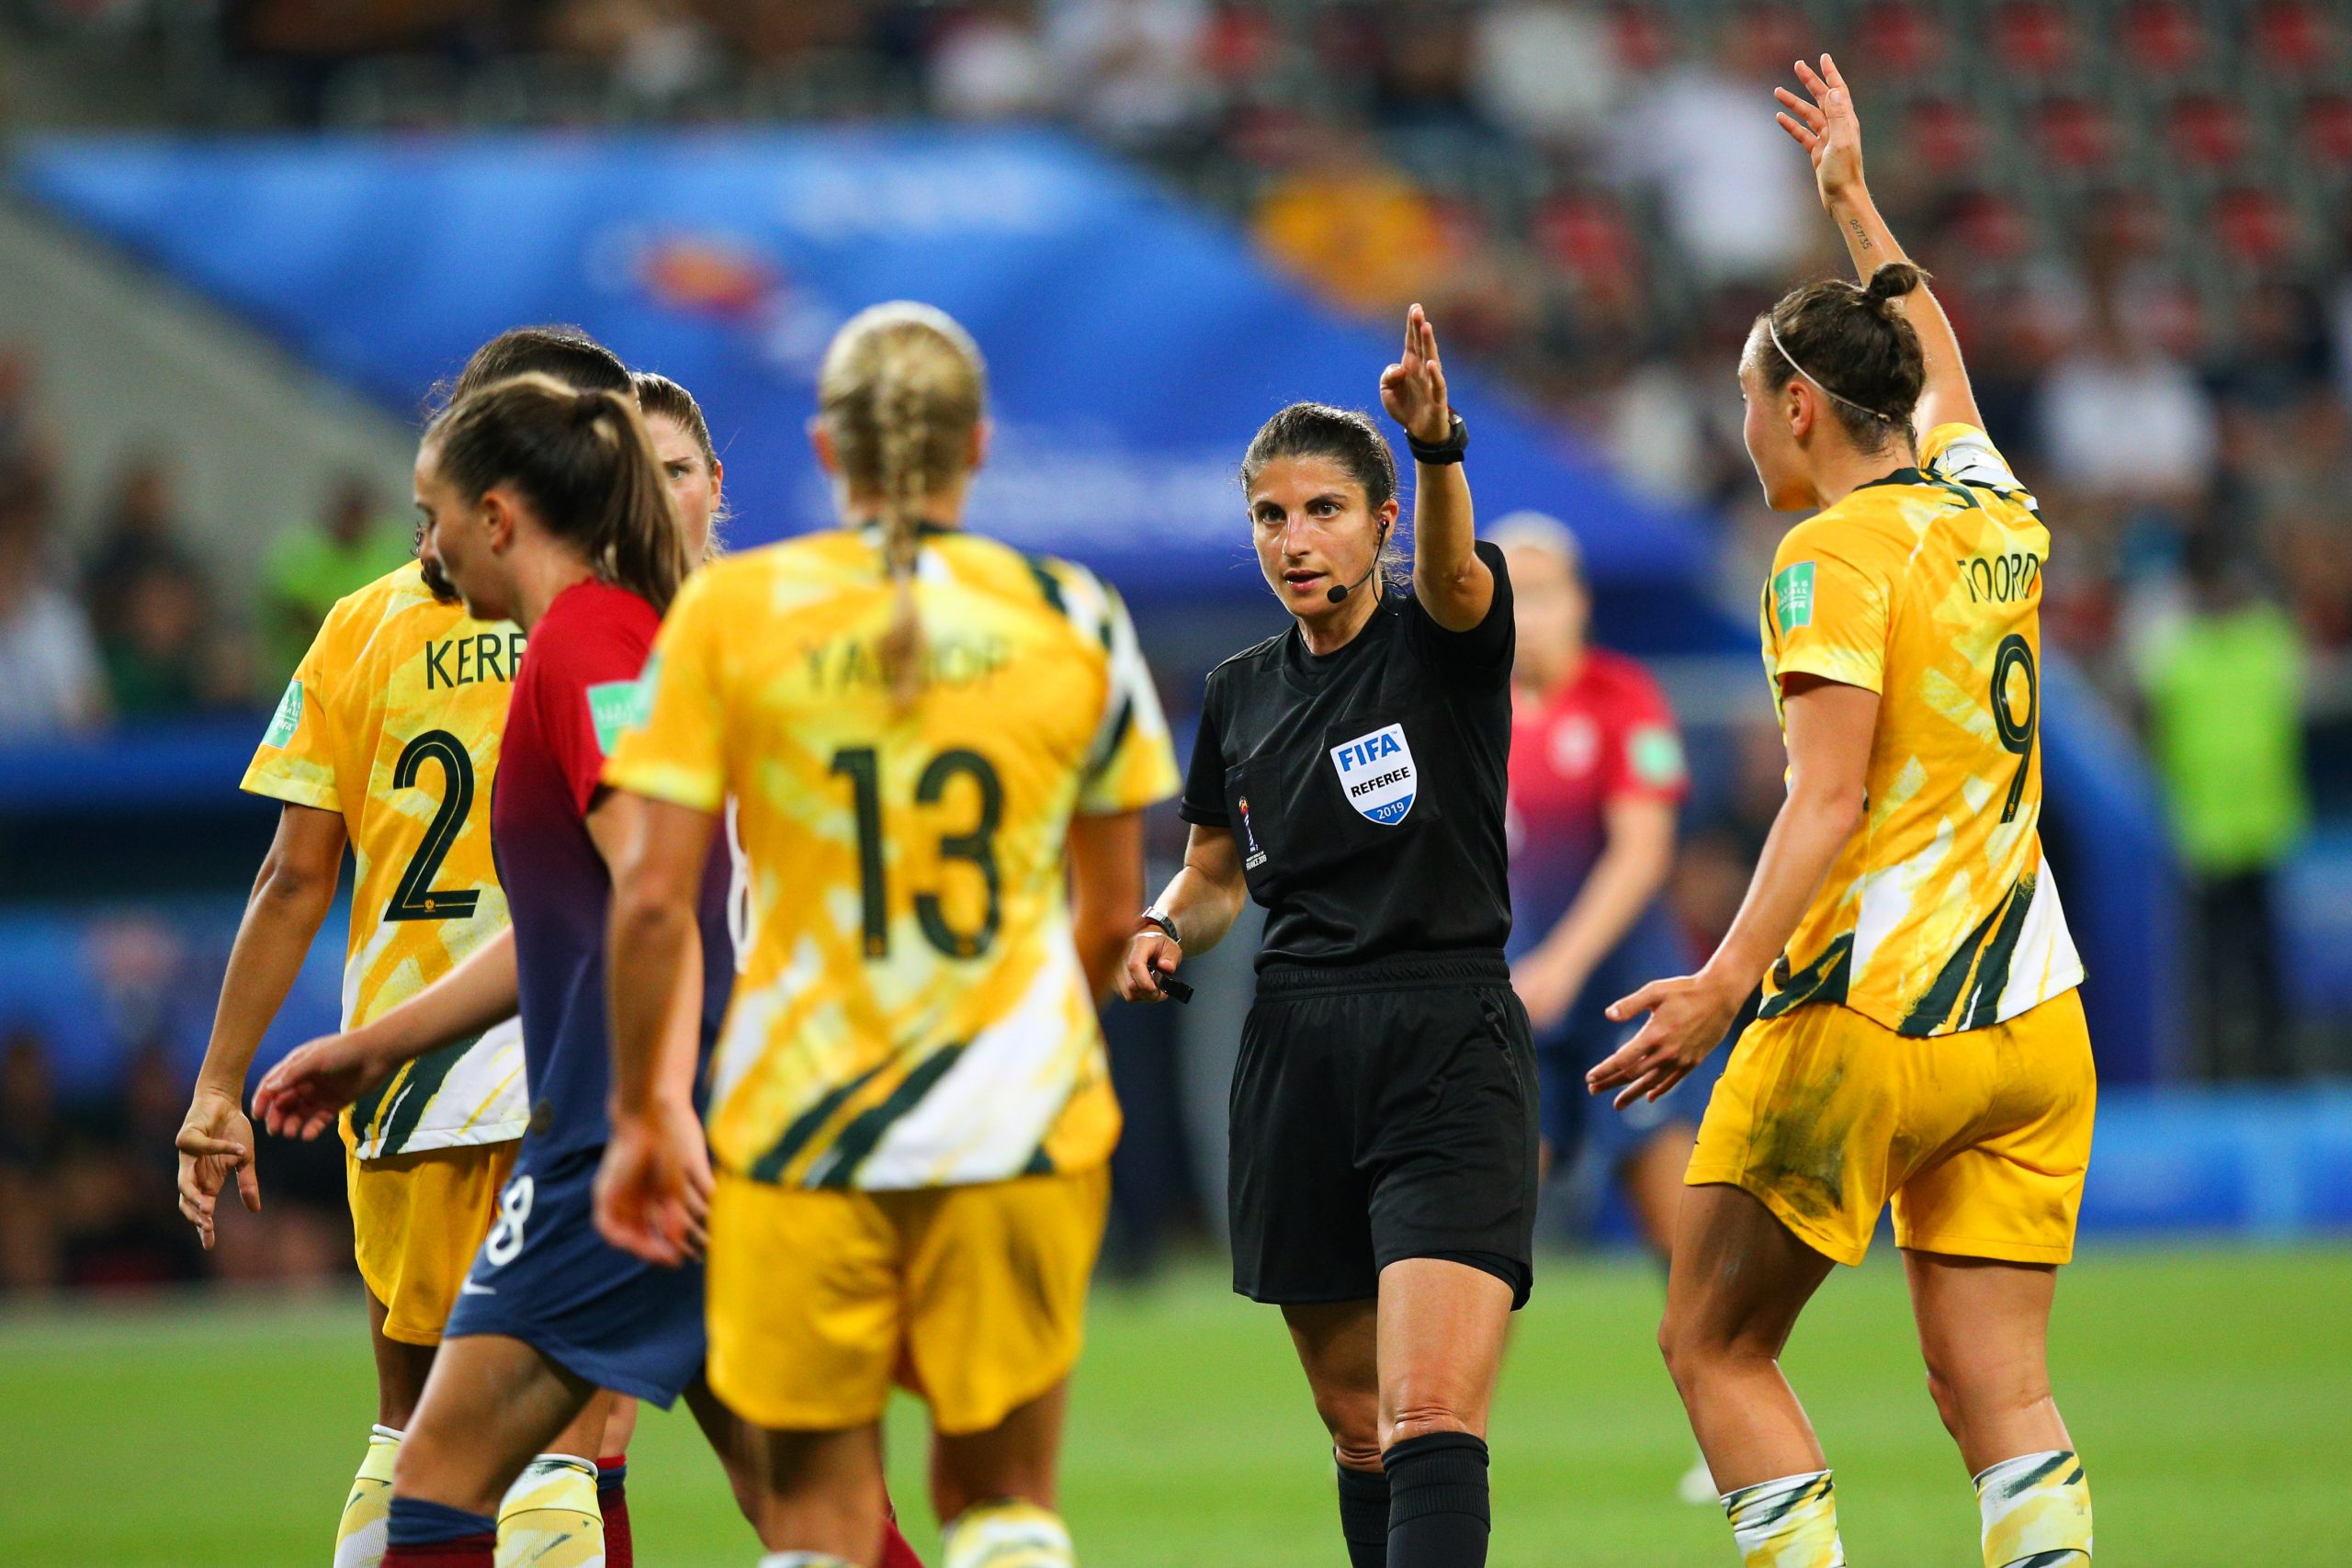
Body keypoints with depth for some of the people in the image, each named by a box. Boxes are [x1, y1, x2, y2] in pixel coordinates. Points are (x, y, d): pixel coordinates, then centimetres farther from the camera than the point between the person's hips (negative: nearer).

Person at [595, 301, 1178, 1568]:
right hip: (1021, 1129, 1)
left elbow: (653, 894, -6)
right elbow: (1112, 914, 9)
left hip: (793, 1125, -1)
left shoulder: (729, 611, -3)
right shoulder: (1074, 618, 2)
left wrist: (642, 1107, 5)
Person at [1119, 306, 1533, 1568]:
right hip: (1295, 1060, 6)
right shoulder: (1241, 693, 13)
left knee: (1433, 1420, -19)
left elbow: (1453, 574, -27)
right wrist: (1166, 930, 2)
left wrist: (1437, 446, -48)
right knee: (1359, 1430, 9)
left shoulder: (1447, 645, -3)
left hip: (1450, 1050, -5)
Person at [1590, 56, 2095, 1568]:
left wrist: (1729, 981, -27)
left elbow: (1829, 797, -19)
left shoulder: (1836, 554, -8)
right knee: (2000, 1389, 2)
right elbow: (1936, 367, 34)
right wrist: (1855, 198, 46)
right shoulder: (1995, 517, 12)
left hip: (1865, 1018, -7)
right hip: (2030, 1024, 7)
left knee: (1715, 1344, 7)